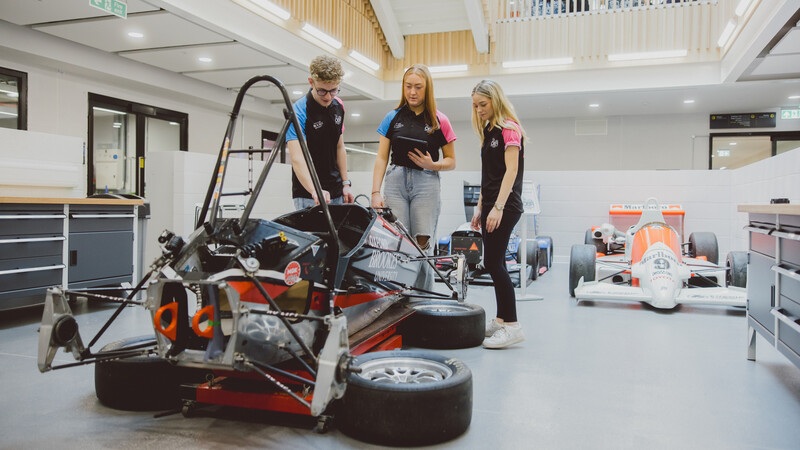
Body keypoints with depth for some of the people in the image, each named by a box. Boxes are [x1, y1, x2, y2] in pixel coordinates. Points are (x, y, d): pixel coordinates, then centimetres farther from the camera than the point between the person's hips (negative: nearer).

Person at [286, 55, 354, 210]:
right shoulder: (299, 111, -17)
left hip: (336, 192, 6)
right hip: (308, 195, -6)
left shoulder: (338, 106, 5)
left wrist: (346, 183, 10)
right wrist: (315, 191, -43)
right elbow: (297, 157, -29)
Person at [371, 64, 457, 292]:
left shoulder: (439, 121, 7)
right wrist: (376, 192, -2)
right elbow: (381, 158, 9)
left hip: (427, 183, -1)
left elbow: (451, 161, 10)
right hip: (395, 181, 1)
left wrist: (432, 164, -10)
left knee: (422, 246, -5)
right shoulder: (393, 118, 11)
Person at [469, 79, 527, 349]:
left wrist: (498, 207, -22)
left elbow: (511, 170, -15)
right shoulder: (489, 132, 18)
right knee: (494, 263, 9)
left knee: (493, 263, -13)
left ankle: (512, 325, -9)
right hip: (490, 205, 9)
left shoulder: (509, 128, -7)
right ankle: (501, 320, 16)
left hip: (505, 206, -9)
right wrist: (480, 208, 17)